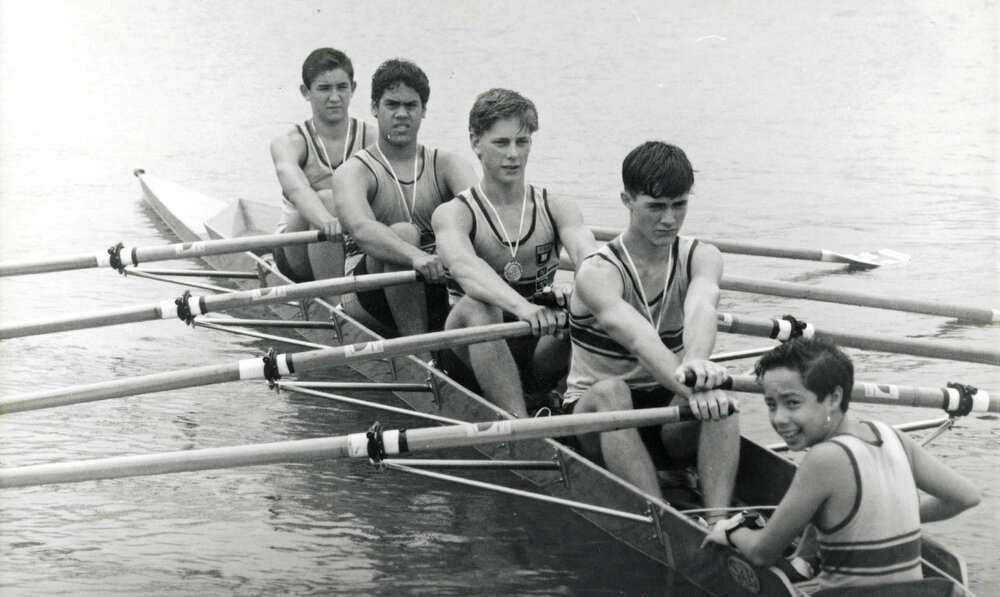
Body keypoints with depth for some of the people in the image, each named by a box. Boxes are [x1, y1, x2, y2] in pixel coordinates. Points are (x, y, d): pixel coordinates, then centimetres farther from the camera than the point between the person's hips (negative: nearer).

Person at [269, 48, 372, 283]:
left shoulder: (371, 139, 1)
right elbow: (296, 189, -29)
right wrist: (325, 219, -51)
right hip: (299, 254, -2)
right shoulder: (289, 143, -7)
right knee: (327, 197, -32)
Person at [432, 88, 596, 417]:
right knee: (478, 307, -35)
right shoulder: (453, 214, -3)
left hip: (540, 354, 2)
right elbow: (464, 267, -26)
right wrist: (521, 306, -47)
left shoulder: (556, 209, 7)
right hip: (472, 354, -2)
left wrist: (575, 288, -41)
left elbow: (588, 253, -15)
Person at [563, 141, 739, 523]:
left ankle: (718, 523, -42)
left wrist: (695, 362, -52)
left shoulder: (700, 258, -3)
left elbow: (701, 305, -28)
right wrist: (689, 388, -56)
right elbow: (638, 337, -36)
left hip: (669, 427, 3)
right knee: (609, 391, -37)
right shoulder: (597, 273, -15)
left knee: (716, 392, -29)